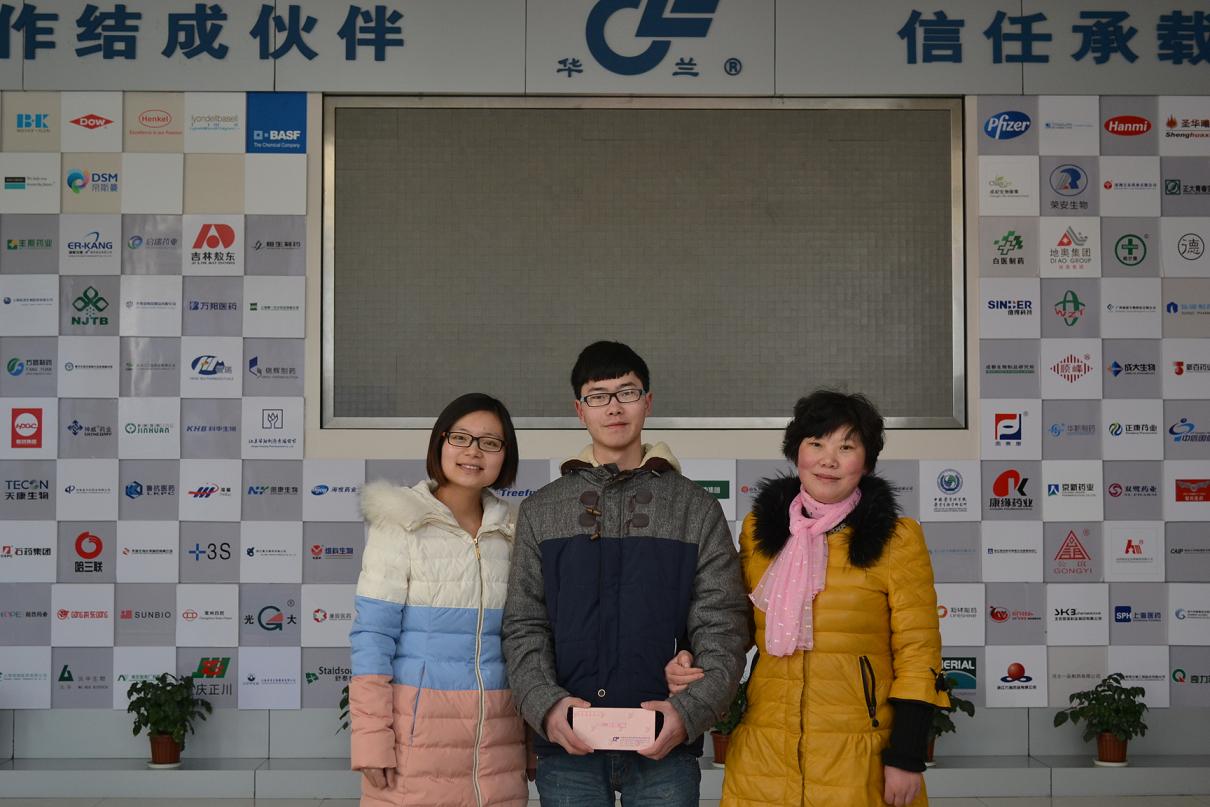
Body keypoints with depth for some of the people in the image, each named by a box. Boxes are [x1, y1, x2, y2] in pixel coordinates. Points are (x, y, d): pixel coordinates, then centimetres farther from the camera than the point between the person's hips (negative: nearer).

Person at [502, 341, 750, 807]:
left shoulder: (696, 509, 6)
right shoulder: (541, 511, 10)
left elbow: (722, 628, 0)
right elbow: (524, 627, 4)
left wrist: (689, 711, -15)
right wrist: (547, 705, -13)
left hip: (665, 749, -1)